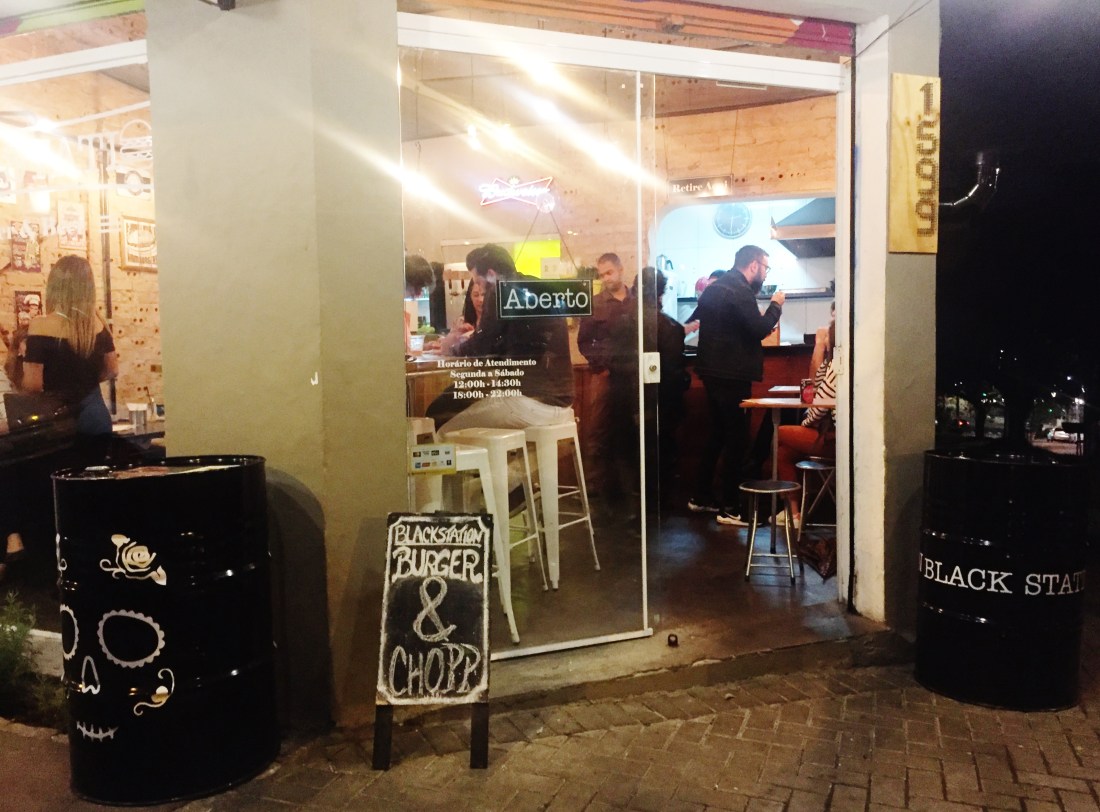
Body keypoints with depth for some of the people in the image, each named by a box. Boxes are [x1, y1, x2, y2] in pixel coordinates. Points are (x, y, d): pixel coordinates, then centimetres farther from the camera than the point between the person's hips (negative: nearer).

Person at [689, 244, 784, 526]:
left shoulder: (715, 288, 14)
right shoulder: (740, 291, -15)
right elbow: (760, 329, -21)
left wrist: (760, 320, 19)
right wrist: (775, 305, -6)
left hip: (713, 371, 9)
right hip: (732, 375, -9)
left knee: (717, 435, 18)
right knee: (737, 439, -3)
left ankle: (701, 497, 24)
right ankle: (729, 509, 0)